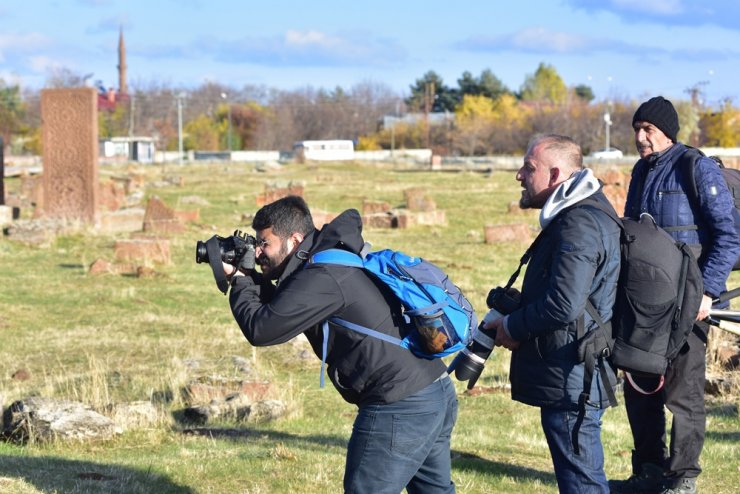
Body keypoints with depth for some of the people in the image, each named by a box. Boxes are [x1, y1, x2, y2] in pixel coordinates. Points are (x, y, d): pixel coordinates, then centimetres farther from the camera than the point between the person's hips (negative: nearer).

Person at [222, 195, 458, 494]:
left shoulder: (322, 276, -16)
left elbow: (261, 329, -15)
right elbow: (281, 311, 23)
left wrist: (238, 281, 1)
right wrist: (250, 277, 10)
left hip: (402, 411, -10)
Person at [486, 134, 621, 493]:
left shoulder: (579, 225, -20)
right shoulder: (586, 214, 15)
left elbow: (563, 305, -27)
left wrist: (514, 326, -11)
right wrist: (513, 317, 9)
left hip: (571, 381, -11)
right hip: (574, 377, 11)